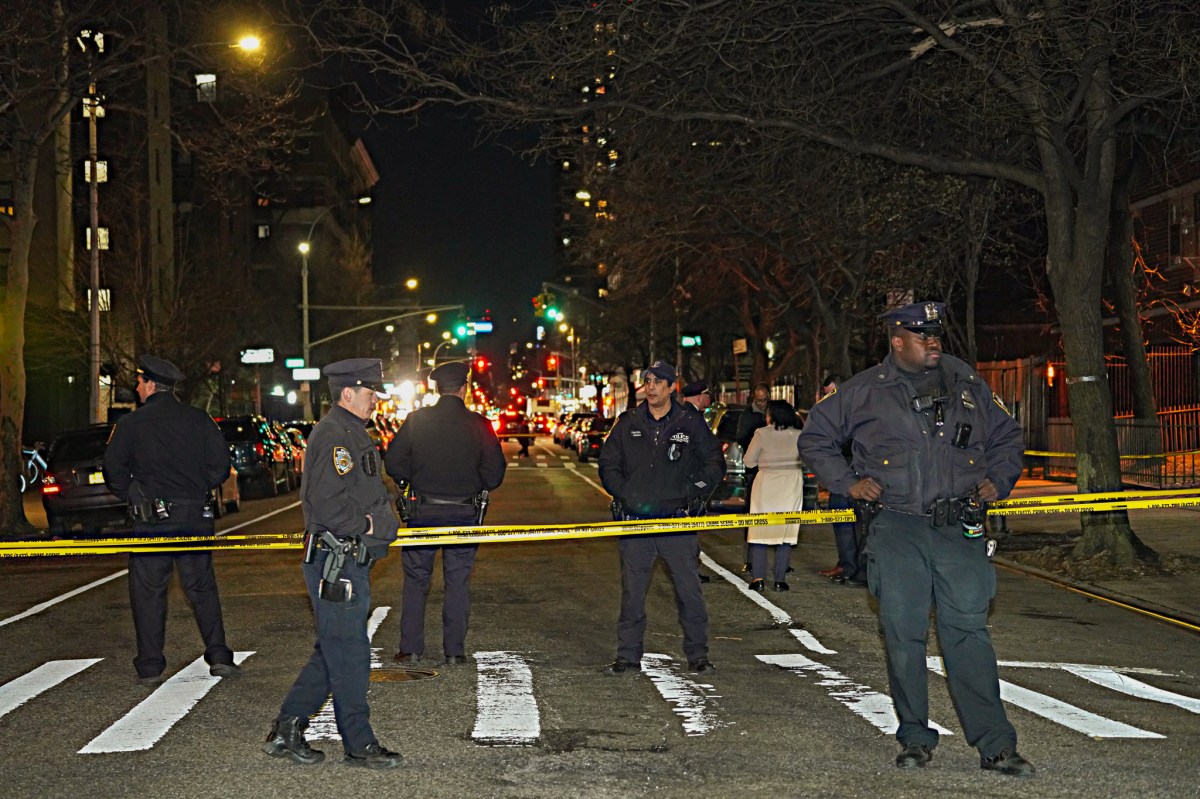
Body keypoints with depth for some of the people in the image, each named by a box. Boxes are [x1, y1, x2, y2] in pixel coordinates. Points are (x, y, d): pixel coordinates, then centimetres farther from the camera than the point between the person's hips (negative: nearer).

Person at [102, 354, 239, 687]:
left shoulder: (130, 424, -3)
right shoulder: (198, 419, 4)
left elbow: (113, 470, -4)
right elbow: (220, 464, 2)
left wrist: (133, 498, 9)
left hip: (152, 519, -3)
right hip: (196, 516, 3)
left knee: (148, 591, 5)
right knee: (202, 587, 12)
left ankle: (150, 668, 6)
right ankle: (219, 656, 6)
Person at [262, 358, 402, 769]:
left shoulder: (352, 432, 18)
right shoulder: (334, 435, -16)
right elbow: (326, 503, -25)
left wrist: (380, 519, 8)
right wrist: (369, 525, -14)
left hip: (349, 561, 11)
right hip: (335, 562, -11)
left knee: (332, 652, 15)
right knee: (348, 654, -1)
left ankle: (286, 731, 22)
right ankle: (359, 746, 8)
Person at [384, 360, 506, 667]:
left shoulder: (416, 420, -3)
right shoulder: (479, 425, -5)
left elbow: (393, 463, -4)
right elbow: (495, 472, -5)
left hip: (423, 512, 0)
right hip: (464, 514, 0)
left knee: (416, 582, 10)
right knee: (458, 583, 8)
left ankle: (411, 649, 11)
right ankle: (455, 651, 9)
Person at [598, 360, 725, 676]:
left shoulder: (691, 423, 4)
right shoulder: (628, 423, 8)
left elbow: (715, 464, 10)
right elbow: (608, 466, 13)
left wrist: (693, 495, -1)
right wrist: (626, 496, 0)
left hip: (678, 521, -1)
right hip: (635, 519, 2)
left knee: (689, 590, -2)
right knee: (632, 592, 5)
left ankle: (698, 655, 10)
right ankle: (628, 656, 14)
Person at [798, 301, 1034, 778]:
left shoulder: (967, 385, 12)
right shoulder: (864, 391, 6)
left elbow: (1008, 437, 25)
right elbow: (814, 438, 16)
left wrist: (997, 481, 9)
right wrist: (847, 482, 5)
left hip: (960, 529, 1)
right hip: (896, 530, -1)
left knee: (968, 631, -3)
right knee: (903, 635, 2)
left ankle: (995, 745, 1)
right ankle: (915, 739, 15)